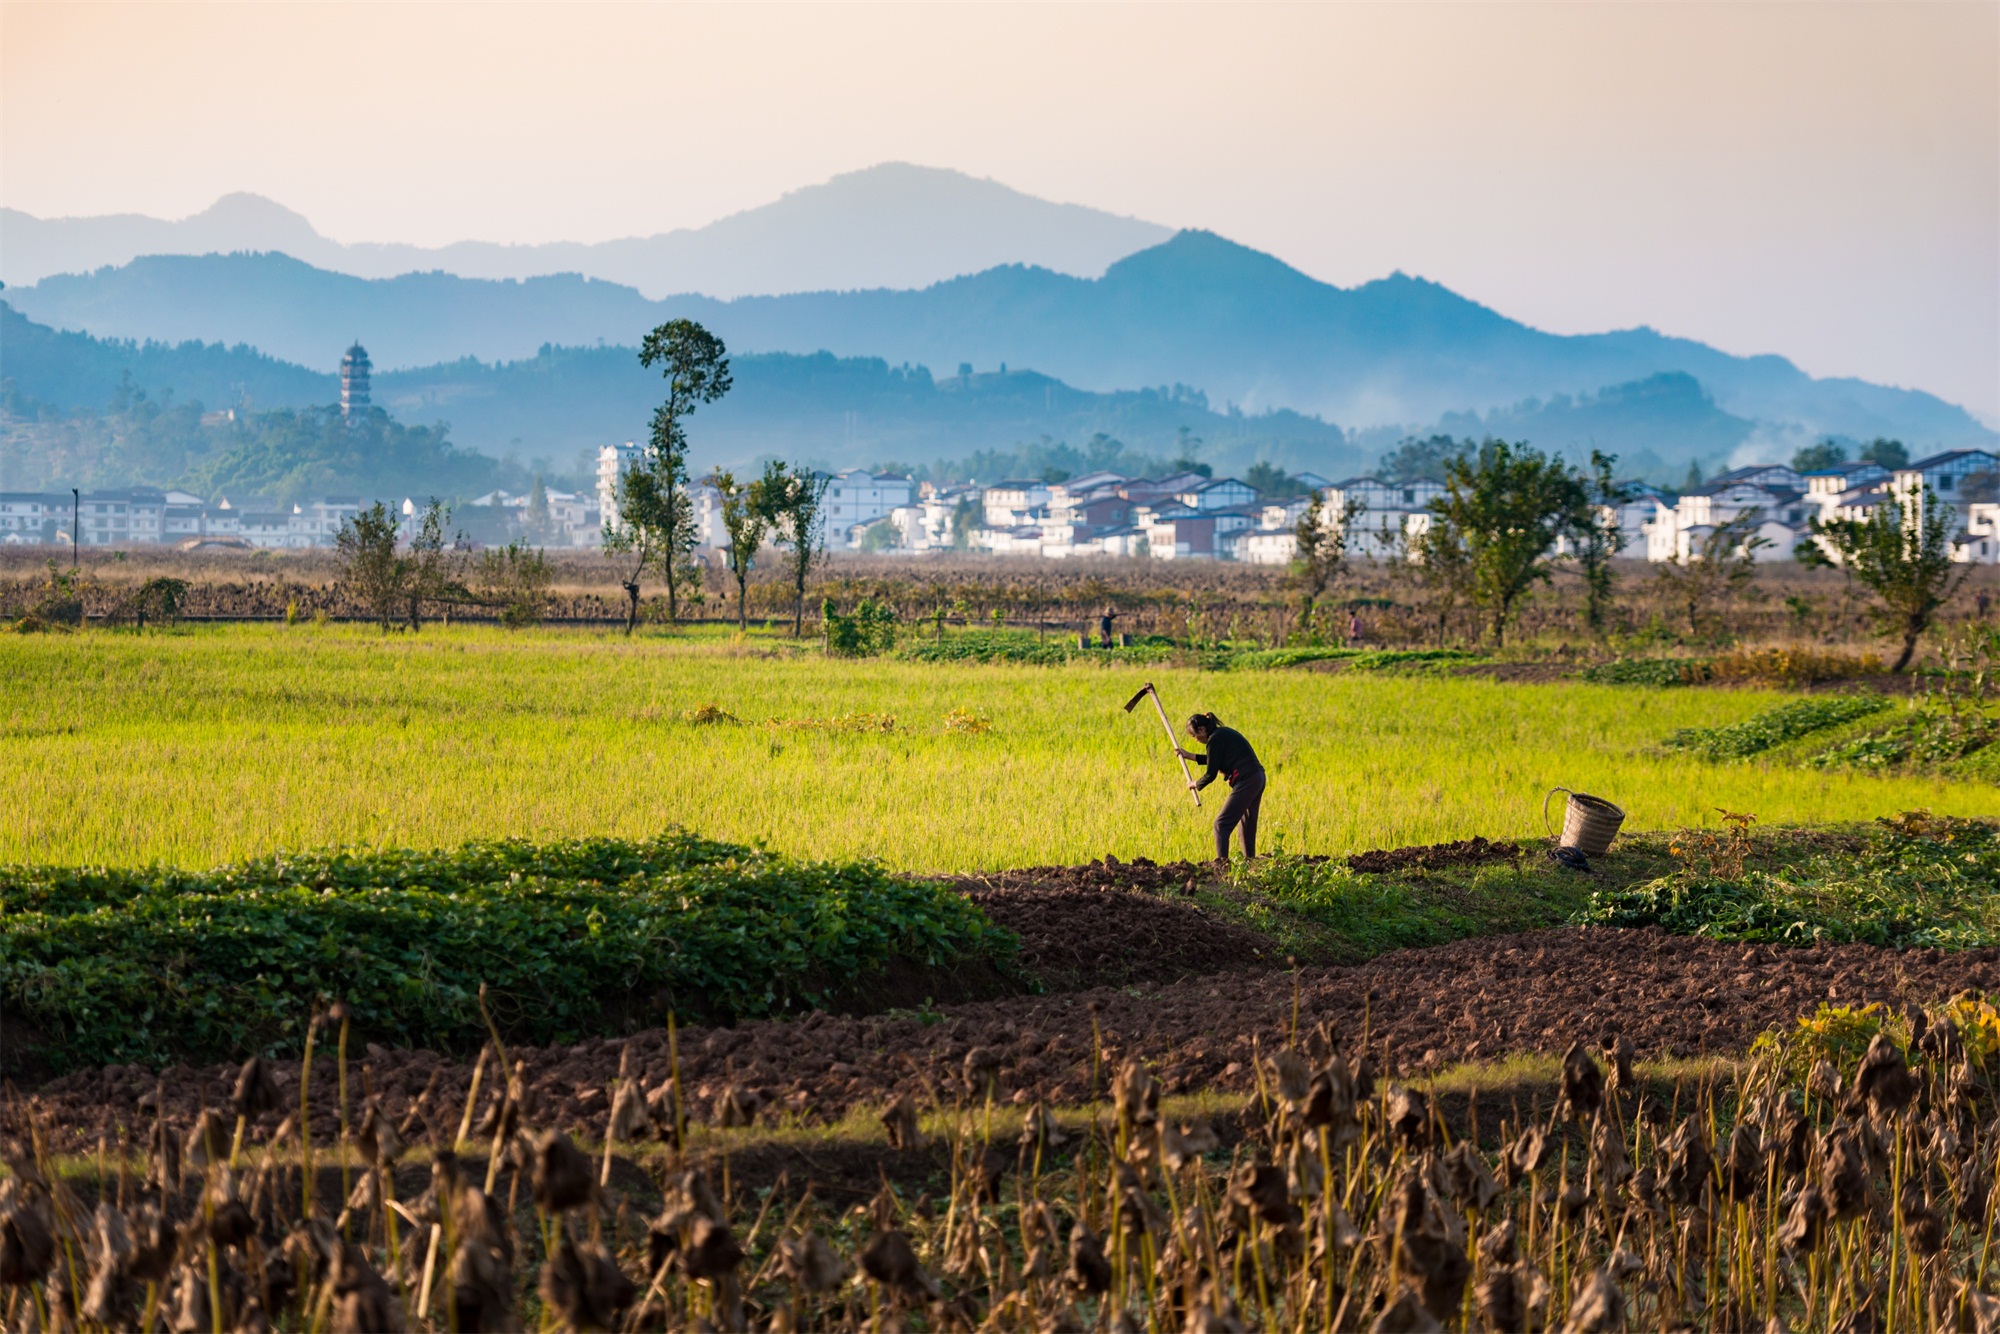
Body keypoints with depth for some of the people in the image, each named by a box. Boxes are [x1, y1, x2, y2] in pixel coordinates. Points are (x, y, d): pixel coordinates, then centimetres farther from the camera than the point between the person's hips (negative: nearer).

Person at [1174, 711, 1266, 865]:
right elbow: (1214, 760, 32)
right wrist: (1189, 756, 32)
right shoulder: (1224, 733, 17)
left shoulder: (1215, 740, -12)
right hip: (1258, 778, 10)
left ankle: (1222, 860, -15)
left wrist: (1195, 784, 8)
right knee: (1247, 823, 19)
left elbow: (1211, 774, -10)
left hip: (1245, 782, -10)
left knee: (1221, 823, -7)